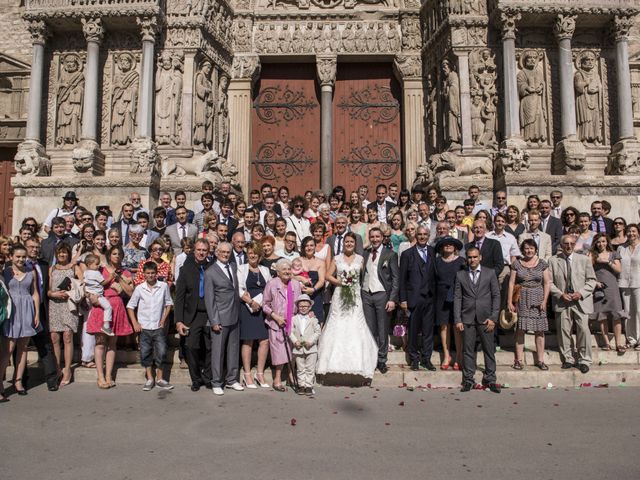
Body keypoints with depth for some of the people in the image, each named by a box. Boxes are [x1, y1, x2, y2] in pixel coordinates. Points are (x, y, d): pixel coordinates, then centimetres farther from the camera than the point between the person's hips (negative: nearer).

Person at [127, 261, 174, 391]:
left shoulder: (163, 286, -4)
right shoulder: (139, 288, -3)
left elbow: (168, 303, 7)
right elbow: (130, 306, 5)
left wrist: (163, 319, 0)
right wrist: (135, 323, -2)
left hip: (158, 327, 0)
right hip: (144, 327, 0)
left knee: (161, 353, -2)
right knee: (145, 353, 6)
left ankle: (159, 379, 12)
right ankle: (149, 379, 19)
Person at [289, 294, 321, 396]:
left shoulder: (313, 319, 3)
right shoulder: (294, 319, 4)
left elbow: (317, 332, -1)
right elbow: (290, 332, 1)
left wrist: (311, 341, -14)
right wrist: (295, 341, -14)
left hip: (311, 348, -1)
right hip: (298, 349, 1)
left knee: (310, 369, 1)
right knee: (300, 369, 9)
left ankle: (309, 386, 8)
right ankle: (302, 386, 17)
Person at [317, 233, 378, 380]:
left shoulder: (360, 259, 9)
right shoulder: (337, 259, 7)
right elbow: (328, 275, 4)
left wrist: (354, 283, -4)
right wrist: (340, 282, -9)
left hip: (354, 296, 0)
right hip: (339, 295, 0)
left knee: (355, 327, -5)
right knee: (337, 326, -2)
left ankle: (356, 361, 1)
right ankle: (336, 361, 5)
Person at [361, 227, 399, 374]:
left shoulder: (390, 254, -1)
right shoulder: (364, 254, 10)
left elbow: (396, 278, -4)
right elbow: (361, 275, 11)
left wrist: (392, 299, -11)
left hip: (382, 295, -3)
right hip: (366, 295, 3)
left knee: (383, 330, 3)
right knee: (369, 329, 7)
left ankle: (382, 360, 13)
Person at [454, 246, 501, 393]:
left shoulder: (490, 273, 5)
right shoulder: (460, 275, 6)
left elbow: (496, 296, 3)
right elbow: (457, 298, 4)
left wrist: (493, 318, -5)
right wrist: (457, 320, -3)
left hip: (485, 318, 0)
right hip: (467, 319, 0)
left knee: (489, 350, 4)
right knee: (468, 350, 4)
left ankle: (490, 379, 16)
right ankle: (468, 380, 14)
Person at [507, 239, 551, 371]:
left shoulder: (542, 264, 6)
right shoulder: (516, 264, 5)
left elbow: (547, 283, 4)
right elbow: (511, 283, 3)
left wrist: (544, 300, -5)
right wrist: (509, 302, -3)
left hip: (538, 300, 1)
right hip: (521, 300, -1)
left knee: (539, 330, 2)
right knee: (520, 329, -2)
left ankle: (540, 360, 11)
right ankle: (519, 360, 4)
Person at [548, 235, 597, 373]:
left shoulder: (584, 259, 6)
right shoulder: (553, 260, 4)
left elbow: (591, 280, 5)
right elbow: (550, 282, 3)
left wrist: (581, 293, -9)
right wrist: (561, 294, -11)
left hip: (581, 301, 0)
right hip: (562, 302, 0)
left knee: (583, 330, -5)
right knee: (563, 331, 3)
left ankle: (584, 361, 8)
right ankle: (567, 360, 15)